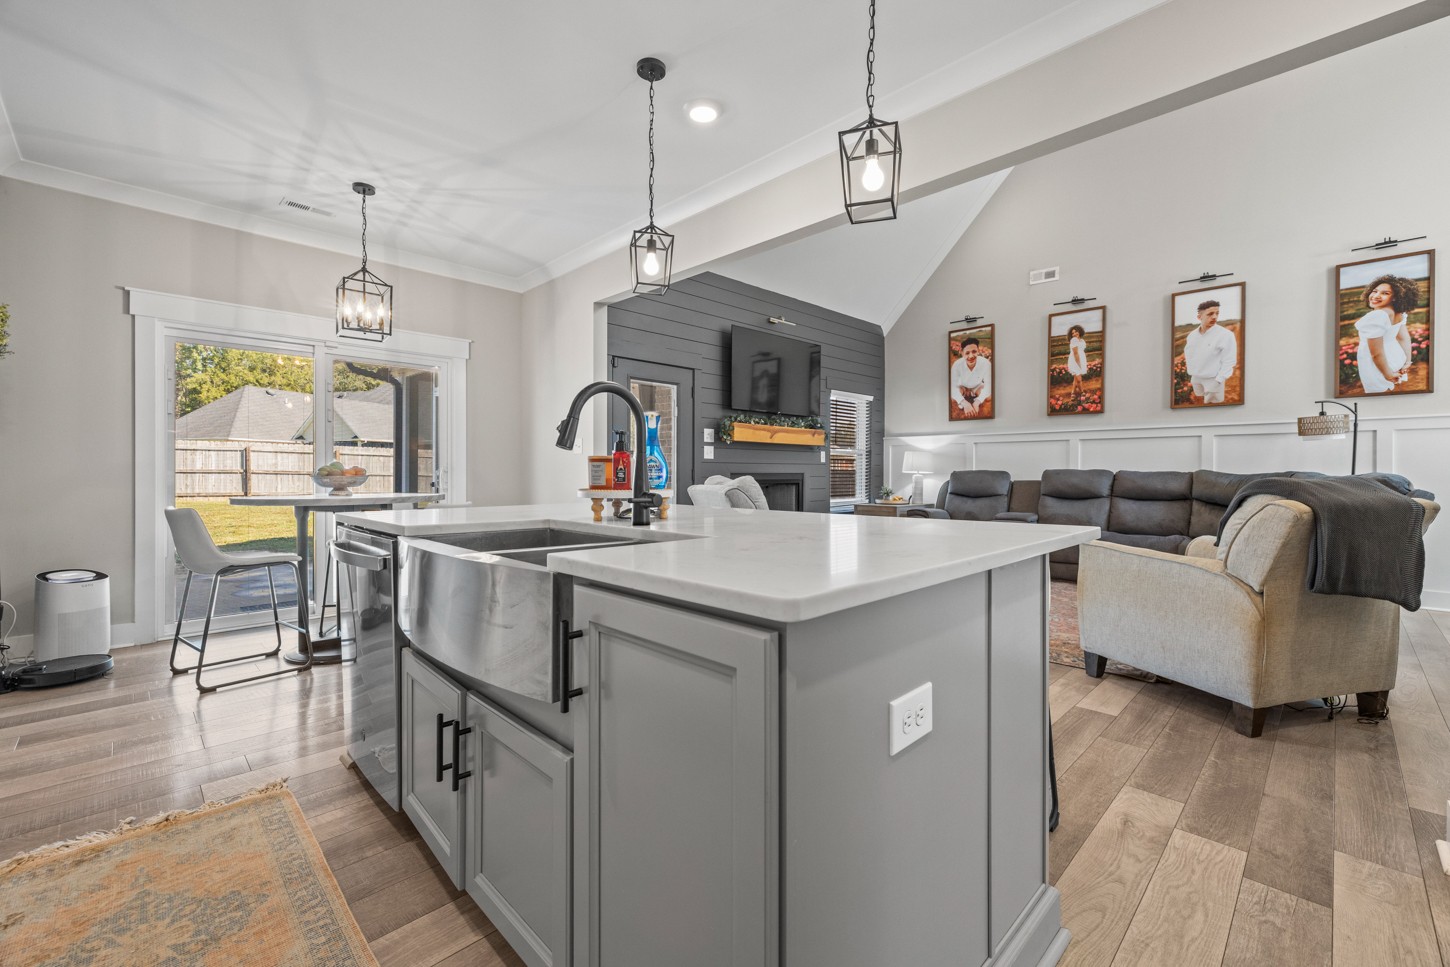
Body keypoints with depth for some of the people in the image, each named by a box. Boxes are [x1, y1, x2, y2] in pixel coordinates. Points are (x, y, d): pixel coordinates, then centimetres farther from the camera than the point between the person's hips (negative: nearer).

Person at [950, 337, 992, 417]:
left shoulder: (986, 363, -36)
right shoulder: (957, 365, -35)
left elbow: (988, 385, -29)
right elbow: (954, 386, -32)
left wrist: (977, 403, -44)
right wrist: (964, 403, -47)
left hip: (978, 387, 1)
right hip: (962, 387, -1)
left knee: (988, 397, -25)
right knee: (953, 398, -29)